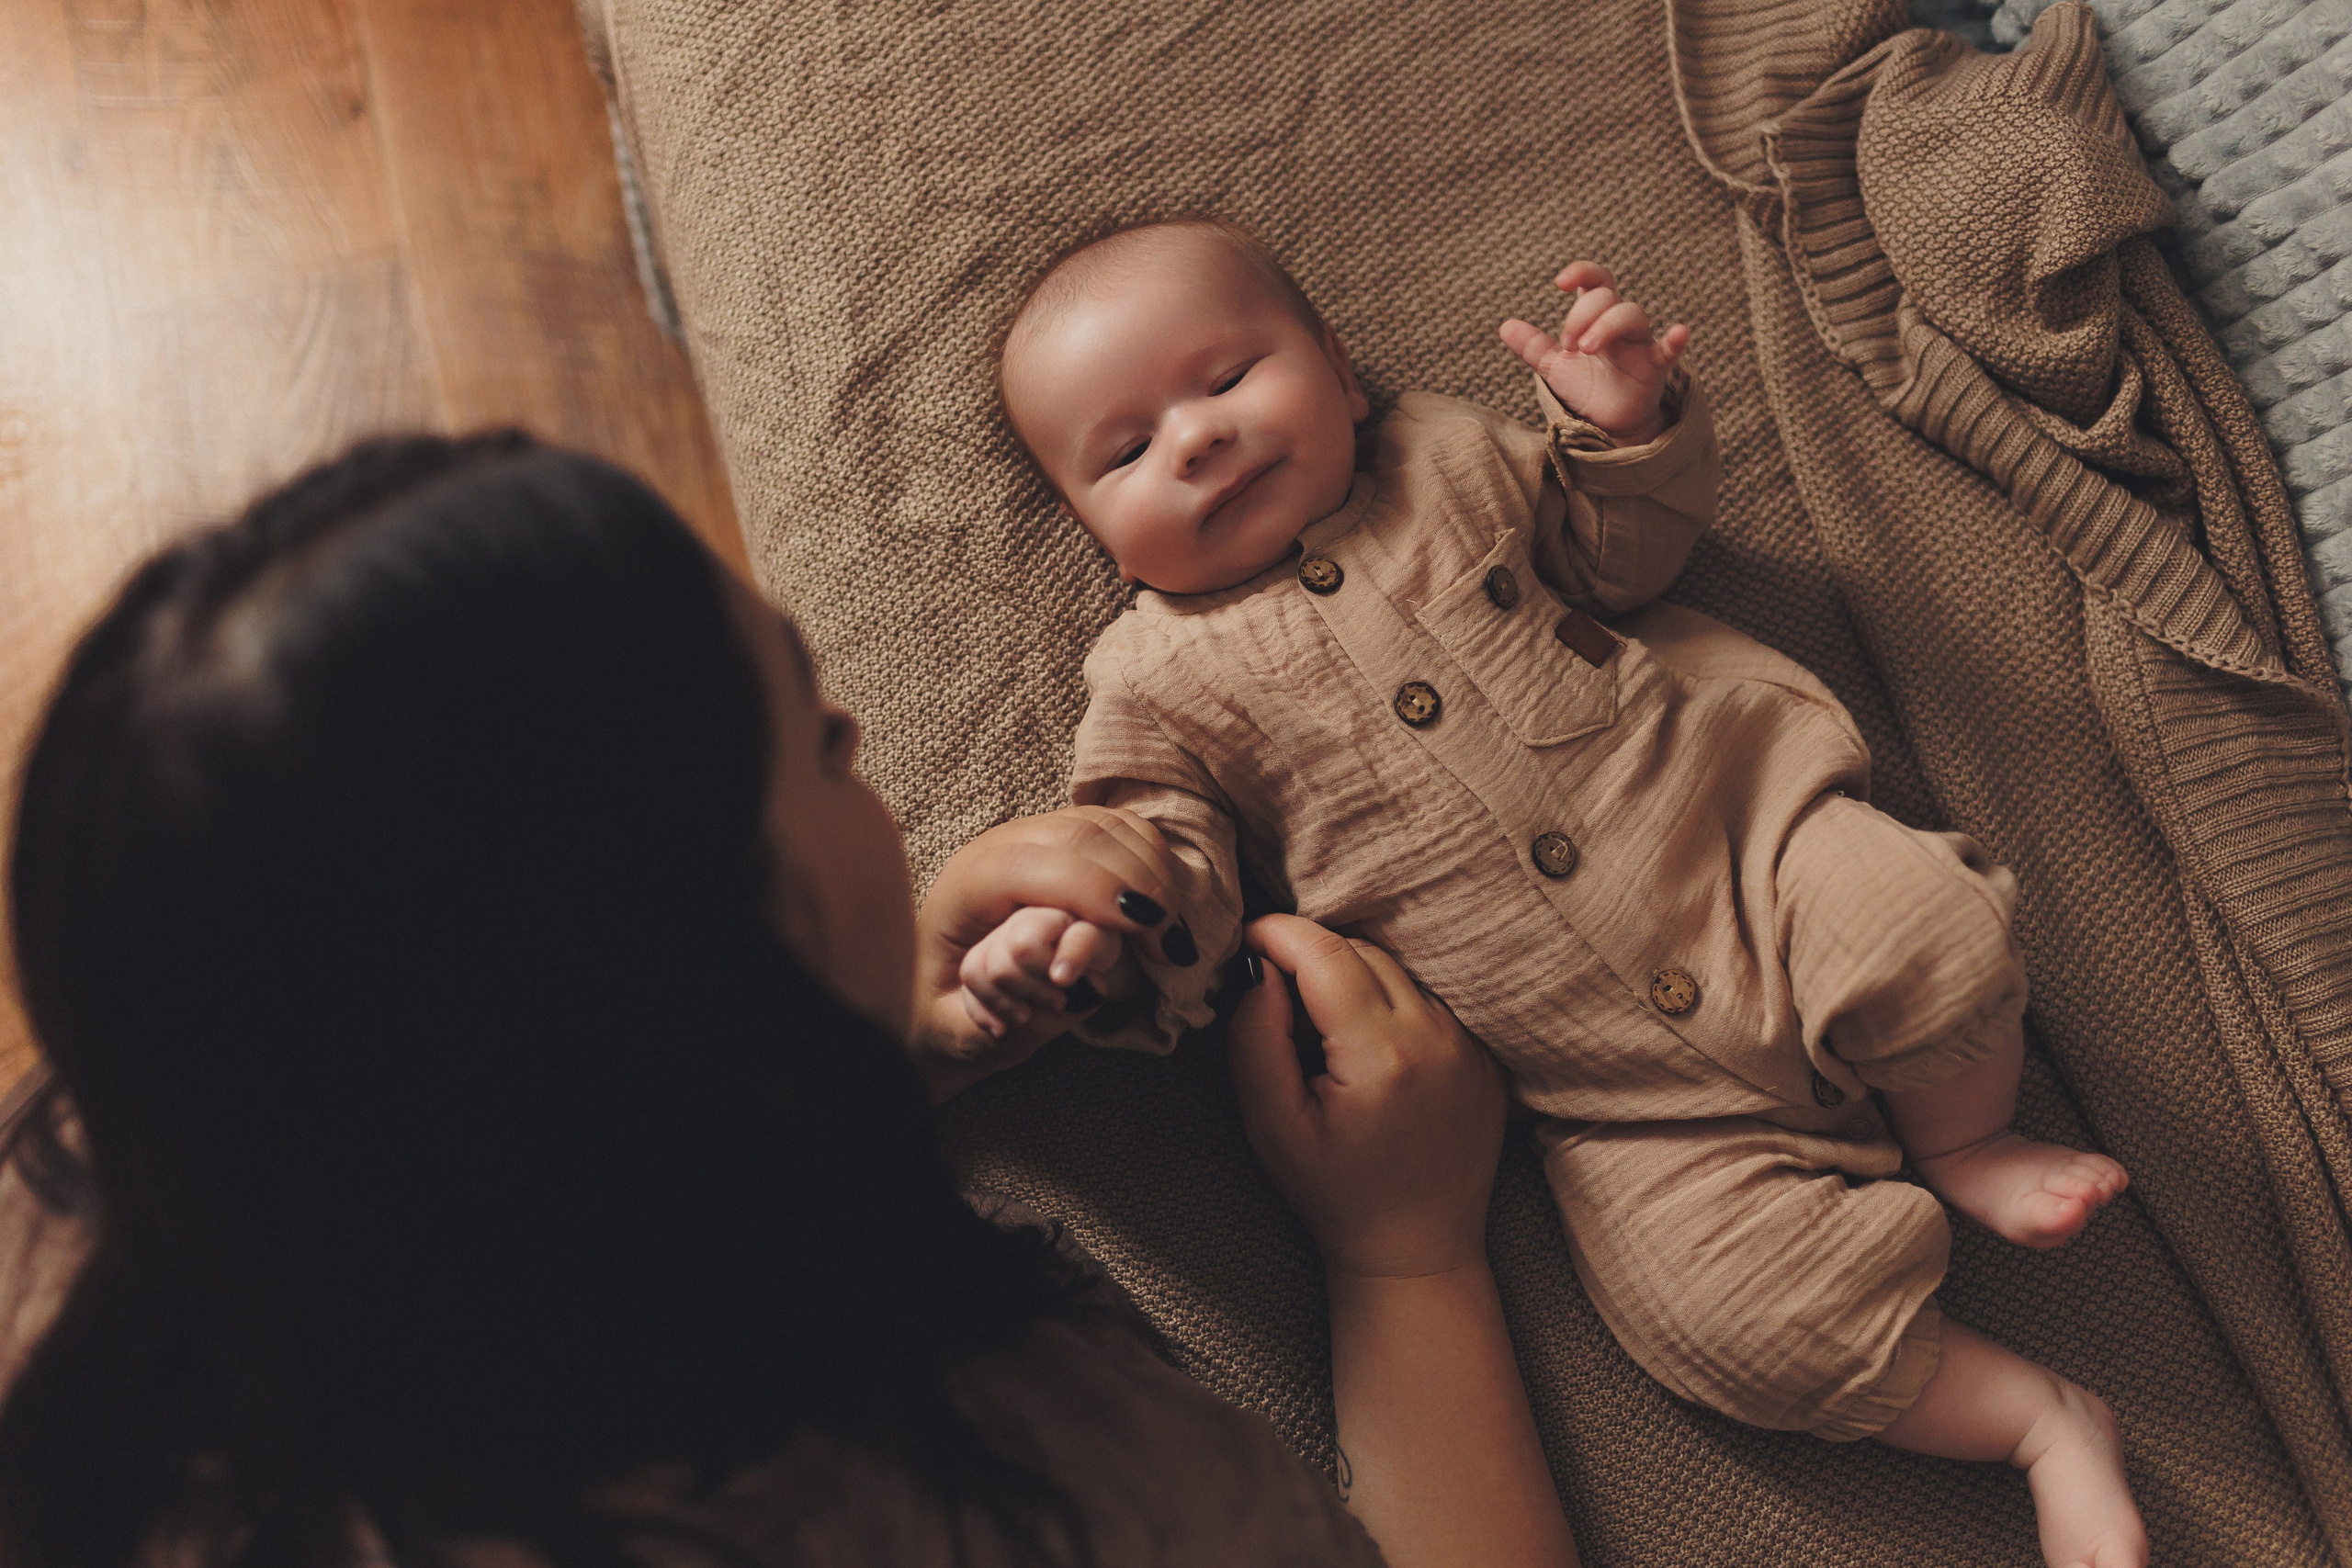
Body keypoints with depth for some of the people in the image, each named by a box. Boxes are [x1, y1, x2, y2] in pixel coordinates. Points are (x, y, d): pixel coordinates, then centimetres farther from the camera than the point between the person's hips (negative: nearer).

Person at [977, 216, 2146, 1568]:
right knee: (1734, 1315, -20)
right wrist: (1089, 940, -25)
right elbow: (1169, 864, -2)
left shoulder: (1450, 457, 10)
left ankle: (1967, 1147, 5)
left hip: (1750, 842, 2)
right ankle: (2037, 1420, 3)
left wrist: (1630, 427, 0)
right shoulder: (1160, 685, 4)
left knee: (1928, 936, -28)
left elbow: (1623, 555, 20)